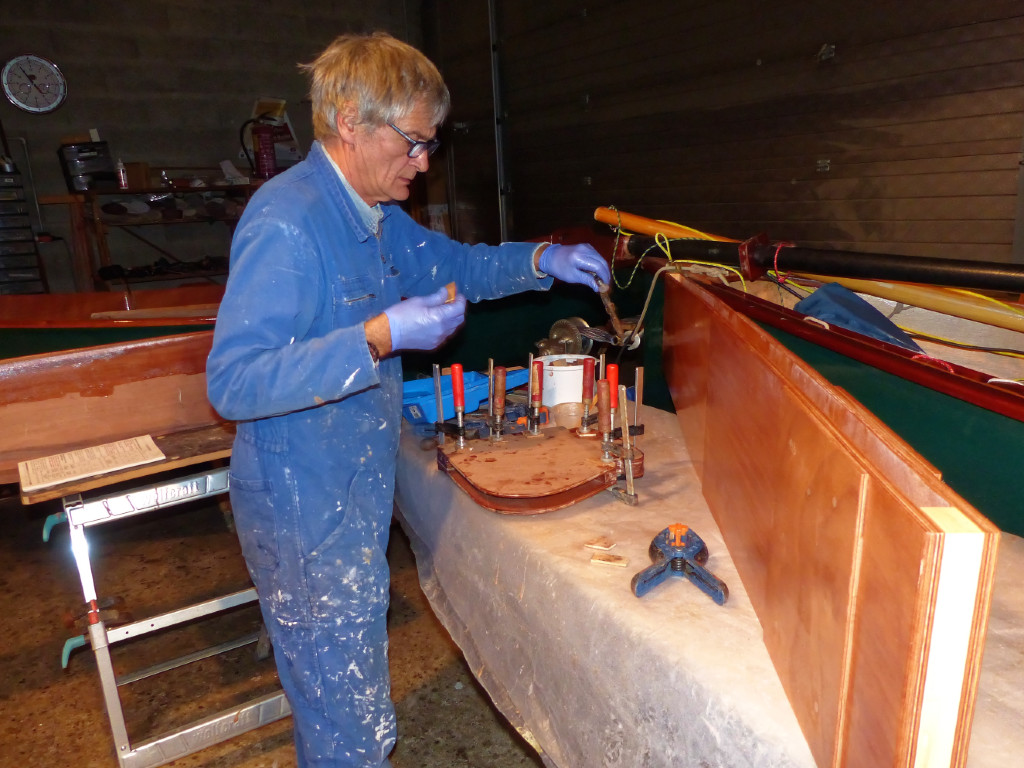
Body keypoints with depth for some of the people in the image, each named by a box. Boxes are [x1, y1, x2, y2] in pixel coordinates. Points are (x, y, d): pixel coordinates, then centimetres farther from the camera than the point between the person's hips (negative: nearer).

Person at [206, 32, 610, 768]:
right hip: (305, 507, -9)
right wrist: (381, 336, -32)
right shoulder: (285, 224, -23)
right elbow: (234, 382, -28)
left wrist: (543, 260, 4)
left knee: (336, 692, 27)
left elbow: (453, 263, 20)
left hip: (354, 489, 9)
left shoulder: (372, 214, 8)